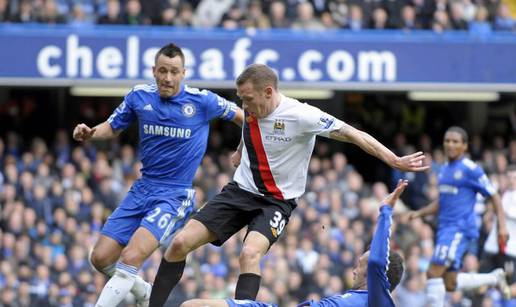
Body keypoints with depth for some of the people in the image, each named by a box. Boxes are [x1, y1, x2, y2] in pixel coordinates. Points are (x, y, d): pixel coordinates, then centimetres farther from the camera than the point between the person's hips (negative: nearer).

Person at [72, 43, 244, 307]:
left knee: (130, 258, -25)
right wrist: (90, 133, -6)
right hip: (142, 189, 5)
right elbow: (112, 127, 13)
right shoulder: (139, 96, 0)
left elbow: (241, 116, 6)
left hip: (176, 195, -5)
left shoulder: (202, 101, -9)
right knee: (100, 258, 1)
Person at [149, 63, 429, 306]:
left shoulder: (301, 115, -22)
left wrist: (395, 161, -25)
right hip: (240, 190, 5)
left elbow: (353, 134, -21)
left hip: (277, 200, -5)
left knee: (250, 254, -33)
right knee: (180, 243, -7)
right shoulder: (253, 109, -3)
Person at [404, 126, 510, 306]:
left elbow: (494, 196, -5)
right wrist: (419, 213, 14)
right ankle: (495, 278, 27)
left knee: (434, 273, -19)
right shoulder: (445, 169, 17)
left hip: (460, 229, -8)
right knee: (450, 284, 8)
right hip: (445, 229, 9)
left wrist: (502, 225, -12)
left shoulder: (471, 170, -7)